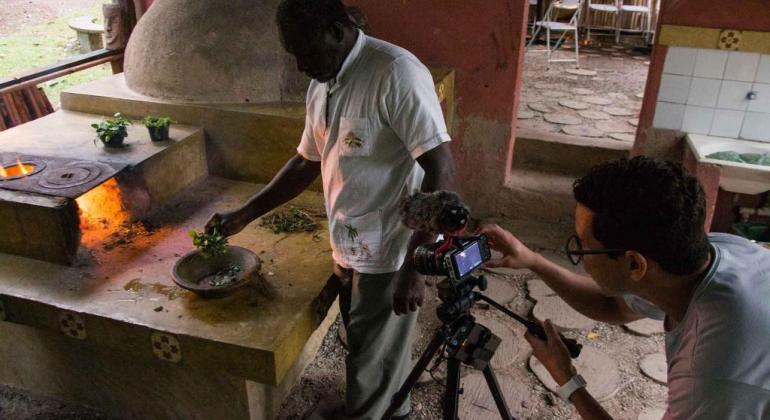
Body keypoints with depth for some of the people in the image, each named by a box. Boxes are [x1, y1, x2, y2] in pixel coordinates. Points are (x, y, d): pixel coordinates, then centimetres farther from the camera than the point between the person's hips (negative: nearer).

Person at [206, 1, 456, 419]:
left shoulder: (396, 73, -21)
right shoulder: (320, 86, 6)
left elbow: (441, 172, -25)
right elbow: (306, 162, 17)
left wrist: (414, 265, -26)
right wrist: (243, 215, 12)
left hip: (388, 252, -7)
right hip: (348, 248, 8)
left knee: (371, 357, 12)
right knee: (384, 347, 25)